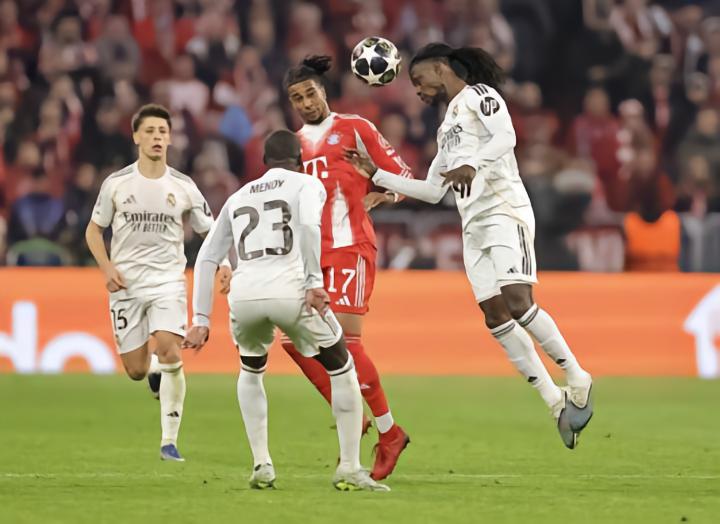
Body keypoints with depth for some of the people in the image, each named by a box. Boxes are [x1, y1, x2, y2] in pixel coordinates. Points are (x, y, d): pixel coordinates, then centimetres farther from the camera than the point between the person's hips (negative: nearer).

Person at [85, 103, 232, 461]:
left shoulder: (183, 187, 2)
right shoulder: (116, 184, 1)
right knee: (136, 371, -1)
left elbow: (210, 232, 9)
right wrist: (107, 267, -7)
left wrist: (223, 264, -10)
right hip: (126, 284, 1)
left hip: (167, 281, -1)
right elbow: (93, 231, 10)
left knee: (170, 353, -22)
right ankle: (160, 369, 39)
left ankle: (169, 441, -14)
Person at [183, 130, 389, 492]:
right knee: (342, 370, 17)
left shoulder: (238, 198, 28)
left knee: (251, 373, 33)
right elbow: (308, 224, -9)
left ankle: (261, 466, 22)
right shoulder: (307, 185, 14)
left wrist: (201, 320, 24)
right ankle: (350, 469, 9)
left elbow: (206, 258, 24)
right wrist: (315, 282, -11)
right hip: (288, 290, -4)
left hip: (243, 295, 4)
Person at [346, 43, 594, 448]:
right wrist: (376, 175, 28)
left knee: (518, 302, -22)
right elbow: (433, 191, 30)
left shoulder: (479, 96, 3)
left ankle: (578, 380, -11)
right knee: (496, 317, -2)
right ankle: (556, 402, -1)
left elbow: (506, 137, -16)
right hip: (474, 227, 9)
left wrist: (473, 164, -33)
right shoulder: (448, 125, 28)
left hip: (504, 211, -9)